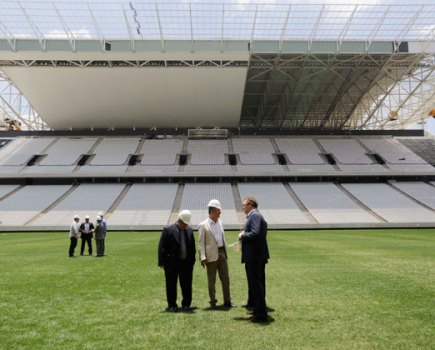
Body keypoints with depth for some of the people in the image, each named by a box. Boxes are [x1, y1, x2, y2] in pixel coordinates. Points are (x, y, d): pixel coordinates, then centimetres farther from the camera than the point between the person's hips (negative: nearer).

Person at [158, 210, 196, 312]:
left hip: (187, 262, 4)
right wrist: (162, 262, -11)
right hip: (172, 263, -4)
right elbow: (162, 247, -7)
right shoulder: (168, 230, -7)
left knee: (187, 285, 9)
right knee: (171, 285, 6)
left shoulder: (189, 230, 8)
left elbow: (192, 247, 13)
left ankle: (186, 304, 22)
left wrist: (192, 260, 7)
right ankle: (172, 305, 19)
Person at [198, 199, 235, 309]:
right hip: (211, 255, -5)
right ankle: (213, 302, 16)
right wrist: (203, 257, -16)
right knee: (212, 280, 5)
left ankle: (227, 301, 18)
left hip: (222, 253, 5)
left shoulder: (219, 222, 12)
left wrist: (225, 252, 14)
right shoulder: (203, 225, -6)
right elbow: (201, 242, -8)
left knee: (225, 278, 8)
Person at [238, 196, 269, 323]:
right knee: (259, 284, 18)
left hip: (253, 257, -11)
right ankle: (260, 311, 30)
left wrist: (243, 235, -12)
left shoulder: (254, 216, -14)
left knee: (256, 285, -4)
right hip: (259, 255, 11)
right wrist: (244, 235, 11)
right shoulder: (259, 216, 18)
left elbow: (255, 234, -27)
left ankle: (261, 314, 2)